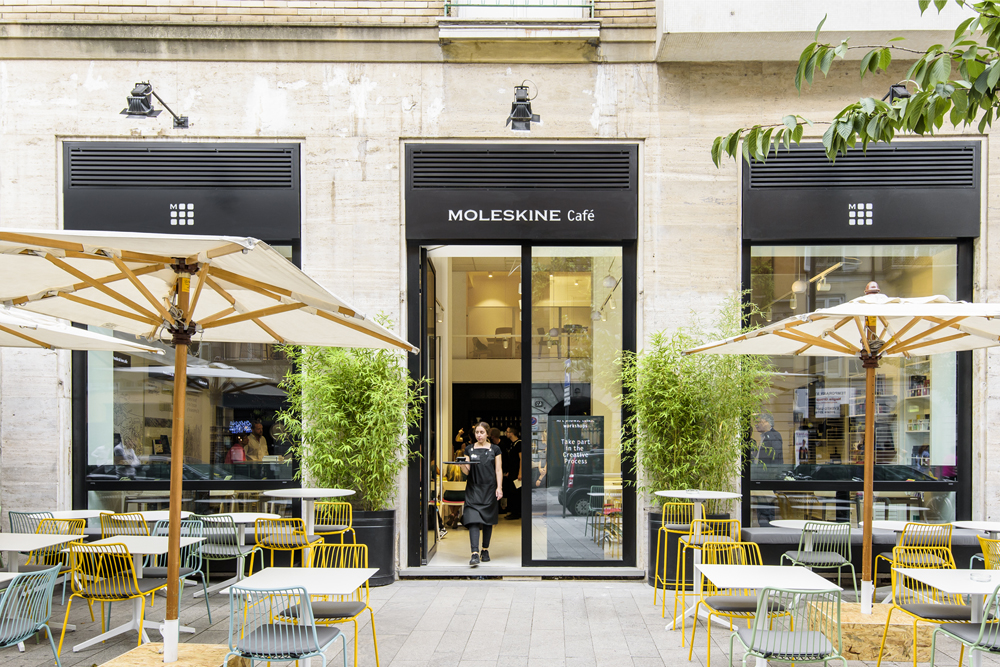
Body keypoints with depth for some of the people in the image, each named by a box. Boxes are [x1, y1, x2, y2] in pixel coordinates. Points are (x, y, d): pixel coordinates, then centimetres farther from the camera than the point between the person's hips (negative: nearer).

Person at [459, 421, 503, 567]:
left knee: (488, 521, 7)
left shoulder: (494, 449, 5)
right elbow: (466, 472, 5)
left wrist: (499, 488, -5)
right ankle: (475, 554, -18)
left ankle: (485, 550, 23)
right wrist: (463, 465, -16)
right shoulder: (469, 449, 8)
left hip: (489, 489, 0)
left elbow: (498, 470, 4)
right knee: (473, 520, -12)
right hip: (473, 489, 0)